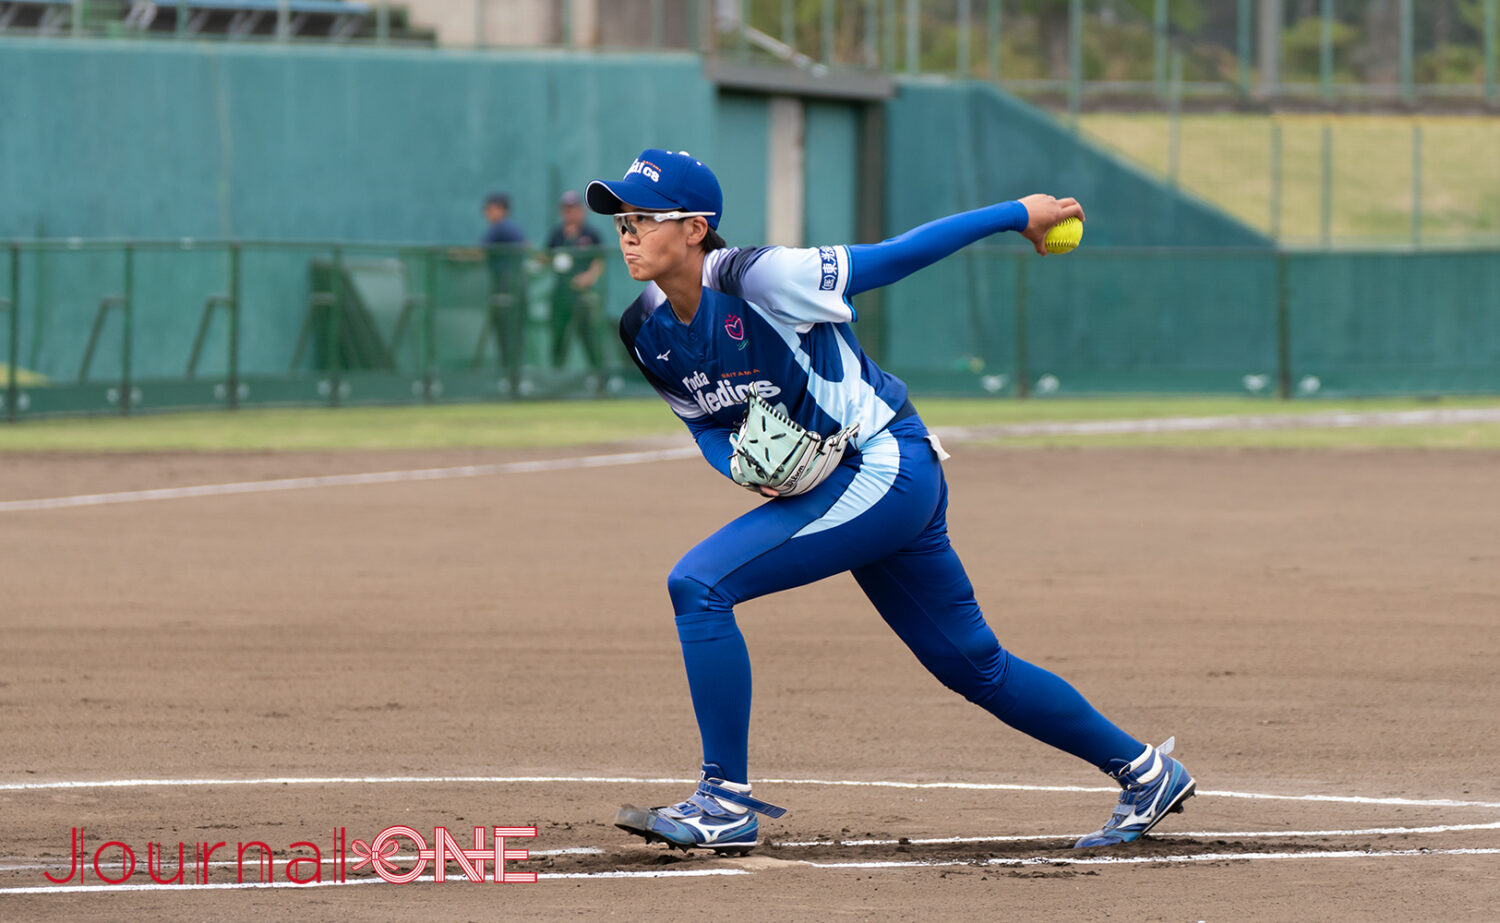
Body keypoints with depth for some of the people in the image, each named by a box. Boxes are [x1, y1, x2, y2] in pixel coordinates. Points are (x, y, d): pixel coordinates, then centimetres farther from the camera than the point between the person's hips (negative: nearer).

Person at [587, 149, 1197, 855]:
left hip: (888, 468, -8)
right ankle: (1144, 772, 28)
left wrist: (1016, 214, -9)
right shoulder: (645, 333, 1)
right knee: (975, 665, 15)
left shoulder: (760, 280, -22)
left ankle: (726, 804, -12)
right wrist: (744, 466, -8)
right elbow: (705, 422, 15)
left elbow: (894, 257, -15)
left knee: (699, 583, -17)